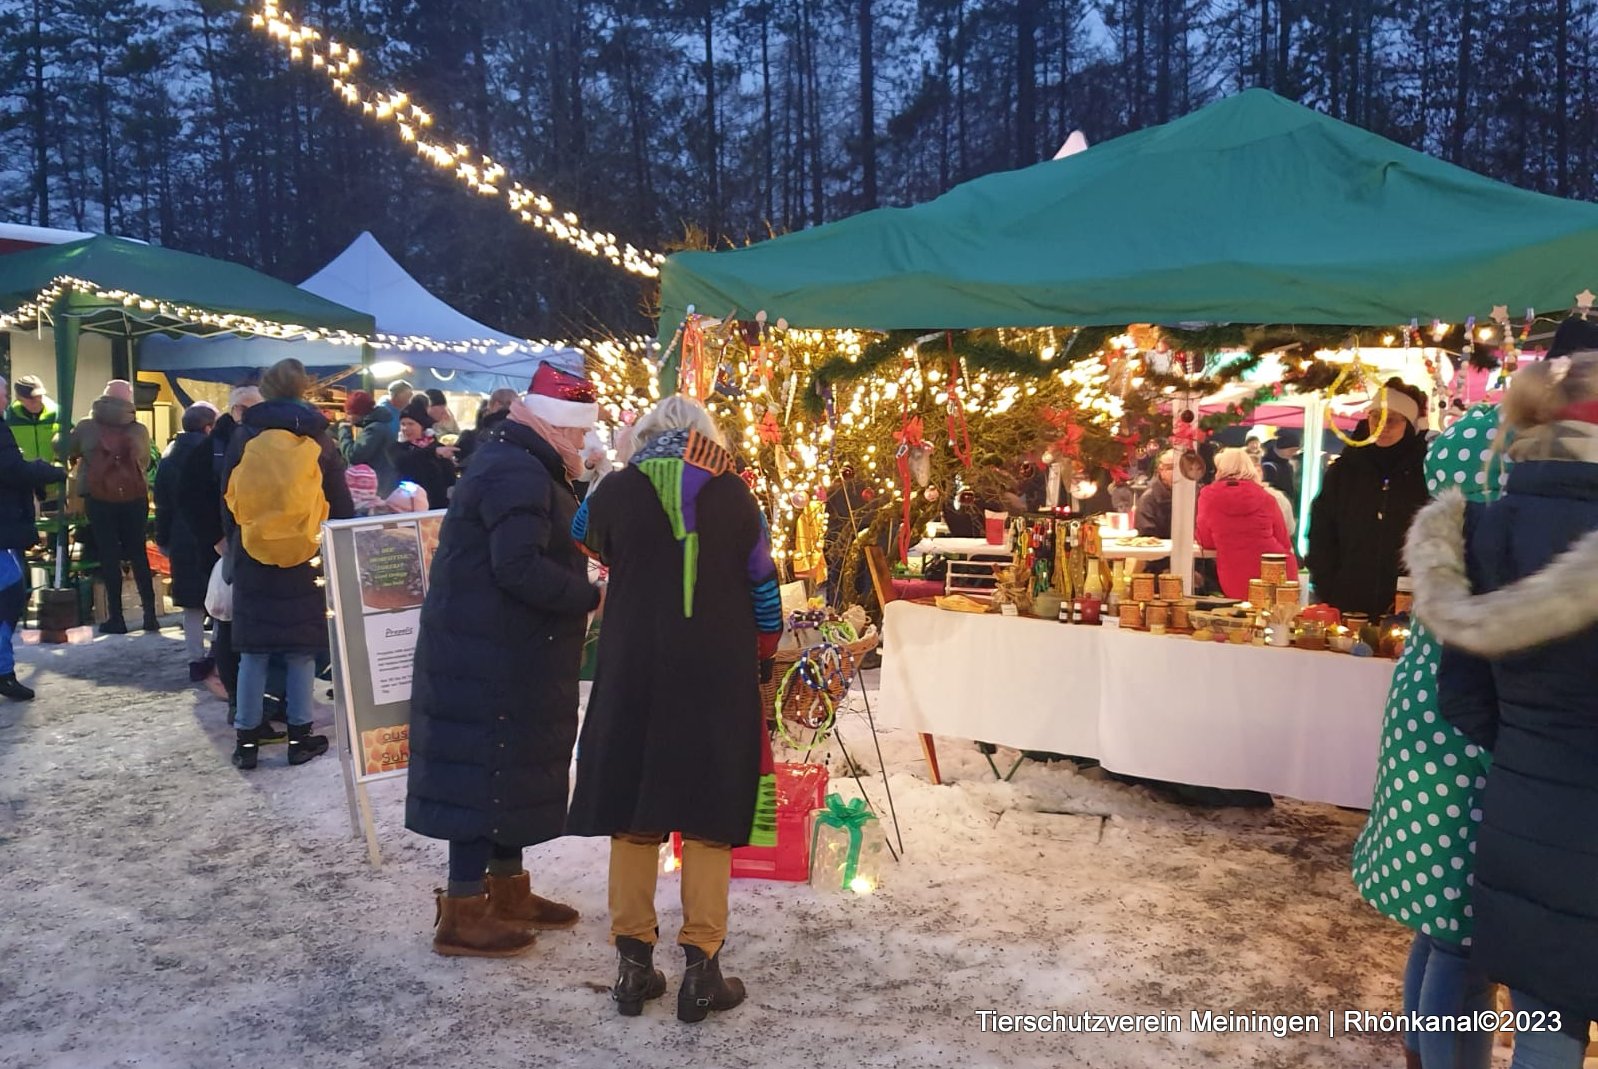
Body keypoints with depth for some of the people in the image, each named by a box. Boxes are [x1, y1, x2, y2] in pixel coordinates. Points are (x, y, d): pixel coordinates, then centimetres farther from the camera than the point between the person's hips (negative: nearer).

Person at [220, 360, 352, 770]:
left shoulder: (244, 436, 1)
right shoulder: (319, 440, -1)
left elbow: (228, 498, 7)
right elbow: (340, 506, 3)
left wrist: (233, 543, 18)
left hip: (252, 556, 1)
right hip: (305, 558, -1)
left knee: (253, 650, 7)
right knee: (301, 650, 6)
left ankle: (246, 739, 11)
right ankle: (300, 736, 10)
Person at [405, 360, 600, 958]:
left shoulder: (520, 464, 16)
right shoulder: (517, 472, -19)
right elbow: (520, 567, -29)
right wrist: (590, 597, -20)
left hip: (506, 651, 11)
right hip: (490, 655, -11)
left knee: (509, 768, 17)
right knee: (484, 772, -3)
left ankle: (507, 890, 29)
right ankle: (462, 914, 8)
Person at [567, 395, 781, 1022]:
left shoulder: (616, 490, -2)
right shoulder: (732, 492, -2)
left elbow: (593, 545, 19)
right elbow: (762, 582, 6)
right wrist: (764, 653, 19)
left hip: (633, 671, 1)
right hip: (718, 674, 0)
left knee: (632, 807, 10)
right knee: (708, 811, 5)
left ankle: (634, 961, 15)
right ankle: (701, 966, 7)